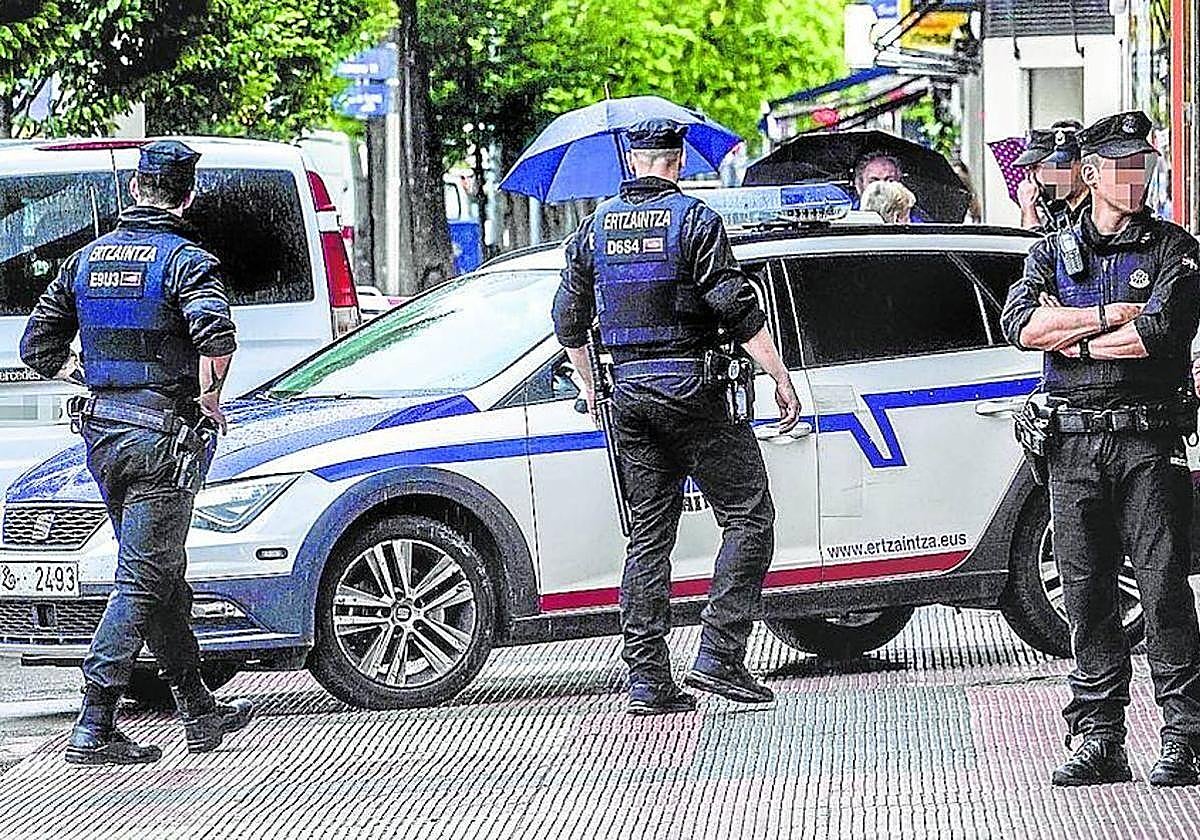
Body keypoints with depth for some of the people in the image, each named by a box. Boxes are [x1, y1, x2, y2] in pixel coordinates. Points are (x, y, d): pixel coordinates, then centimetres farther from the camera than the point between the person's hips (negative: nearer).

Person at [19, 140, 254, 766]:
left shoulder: (86, 258, 9)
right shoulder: (185, 260, -11)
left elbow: (38, 349, 12)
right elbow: (216, 338, -29)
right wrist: (208, 398, -13)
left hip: (102, 433, 7)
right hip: (162, 437, -7)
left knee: (162, 578, 17)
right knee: (142, 584, -4)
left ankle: (199, 711, 26)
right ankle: (93, 730, -8)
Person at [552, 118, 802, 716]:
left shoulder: (596, 226, 10)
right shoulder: (692, 219, -7)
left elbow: (569, 319, 16)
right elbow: (737, 309, -13)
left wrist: (589, 385, 30)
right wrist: (783, 380, -7)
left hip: (629, 392, 6)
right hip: (688, 387, -6)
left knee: (648, 533, 10)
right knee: (748, 516, 0)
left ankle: (647, 679, 5)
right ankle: (718, 656, -11)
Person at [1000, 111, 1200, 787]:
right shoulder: (1056, 252, 15)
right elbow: (1020, 323, -3)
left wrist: (1075, 340, -4)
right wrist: (1107, 315, -9)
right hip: (1074, 444, 3)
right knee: (1087, 593, 4)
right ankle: (1100, 739, 9)